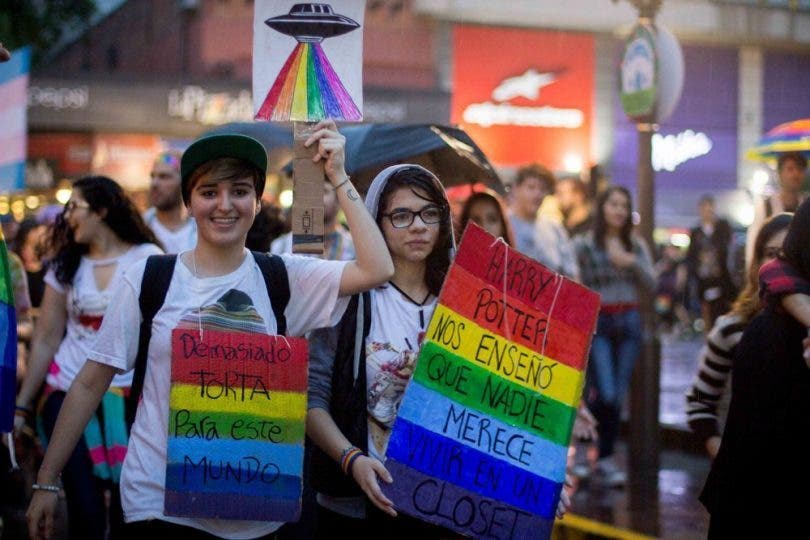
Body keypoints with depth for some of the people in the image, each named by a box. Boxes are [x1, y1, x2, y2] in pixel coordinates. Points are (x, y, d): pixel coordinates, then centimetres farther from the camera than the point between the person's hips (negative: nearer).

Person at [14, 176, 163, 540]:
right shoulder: (66, 265, 10)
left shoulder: (147, 258, -1)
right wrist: (22, 405, 8)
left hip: (129, 396, -2)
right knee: (84, 505, -4)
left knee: (128, 499, 1)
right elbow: (46, 339, 10)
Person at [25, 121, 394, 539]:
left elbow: (377, 270, -13)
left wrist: (337, 177, -12)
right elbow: (90, 383, 1)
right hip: (160, 504, -1)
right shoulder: (148, 279, -3)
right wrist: (47, 481, 0)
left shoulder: (282, 278, 0)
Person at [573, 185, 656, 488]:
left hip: (628, 321, 4)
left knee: (618, 395, 3)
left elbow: (651, 285, 4)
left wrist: (632, 262, -10)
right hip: (596, 323, -4)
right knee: (604, 394, -14)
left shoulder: (636, 246, 11)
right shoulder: (584, 244, -1)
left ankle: (605, 458, 13)